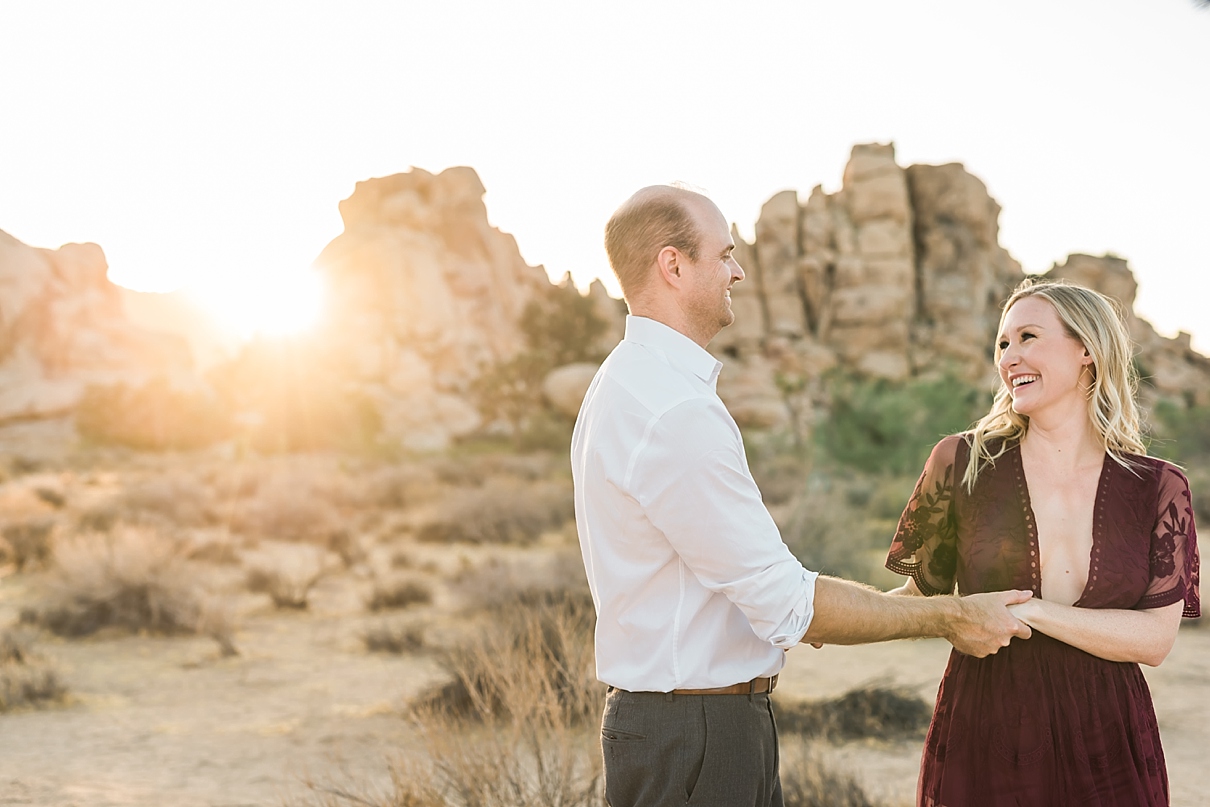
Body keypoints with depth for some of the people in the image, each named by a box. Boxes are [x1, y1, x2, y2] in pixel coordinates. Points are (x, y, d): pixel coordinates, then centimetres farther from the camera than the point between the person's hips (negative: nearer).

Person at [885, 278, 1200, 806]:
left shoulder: (1158, 488, 1)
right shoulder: (962, 463, 0)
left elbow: (1156, 638, -7)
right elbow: (925, 595, 7)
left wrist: (1030, 611, -16)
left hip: (1106, 746, 1)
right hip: (983, 737, 0)